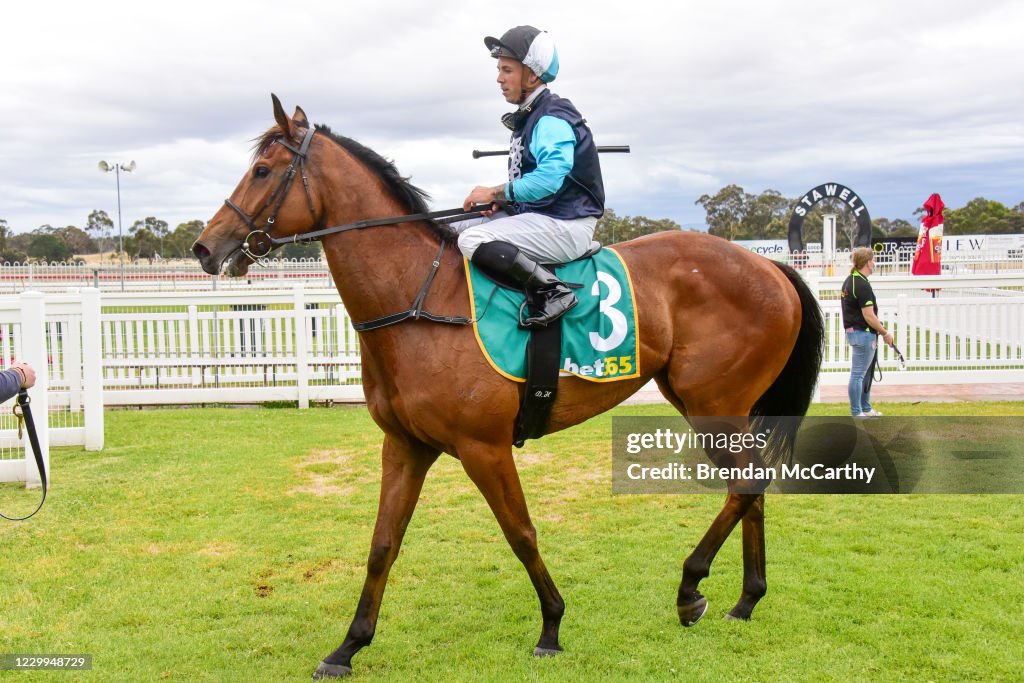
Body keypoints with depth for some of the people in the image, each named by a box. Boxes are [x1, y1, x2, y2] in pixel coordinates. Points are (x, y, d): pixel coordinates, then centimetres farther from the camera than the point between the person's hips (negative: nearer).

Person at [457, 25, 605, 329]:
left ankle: (552, 292, -20)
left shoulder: (552, 120, -15)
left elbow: (548, 178, -29)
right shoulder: (526, 118, 15)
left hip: (565, 225, -10)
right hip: (535, 215, 10)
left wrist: (496, 193, -20)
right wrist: (502, 199, 3)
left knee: (474, 240, -28)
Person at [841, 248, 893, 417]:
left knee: (866, 372, 19)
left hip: (852, 331, 10)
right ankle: (856, 413, 2)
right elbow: (869, 316, -21)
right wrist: (885, 333, -10)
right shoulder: (862, 285, -20)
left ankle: (866, 409, 28)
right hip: (863, 334, -10)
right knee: (858, 374, -4)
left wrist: (878, 328, 19)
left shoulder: (849, 281, 11)